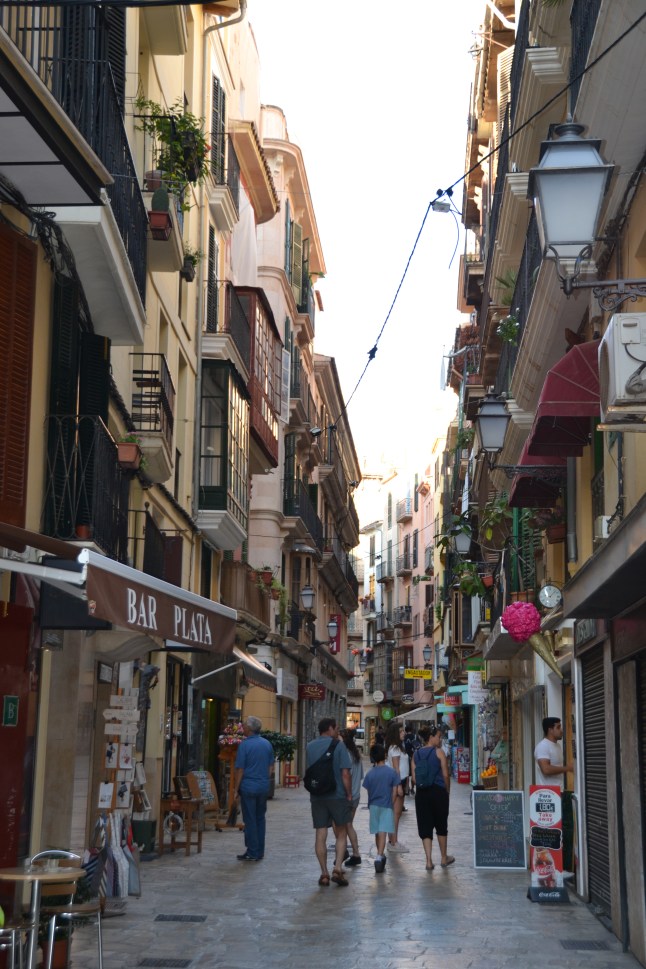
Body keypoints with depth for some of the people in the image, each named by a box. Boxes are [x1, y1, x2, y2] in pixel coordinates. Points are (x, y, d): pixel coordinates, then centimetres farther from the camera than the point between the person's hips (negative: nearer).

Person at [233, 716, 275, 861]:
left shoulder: (245, 745, -12)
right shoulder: (267, 744, 6)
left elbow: (239, 769, -11)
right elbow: (271, 767, 12)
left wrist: (236, 789, -5)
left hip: (248, 787, -5)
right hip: (264, 787, 5)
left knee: (250, 820, 1)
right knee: (261, 819, 12)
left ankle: (252, 852, 3)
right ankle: (260, 852, 15)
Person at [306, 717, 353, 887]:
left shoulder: (309, 747, 8)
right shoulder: (338, 746, -7)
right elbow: (345, 773, -12)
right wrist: (349, 794, -4)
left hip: (316, 797, 4)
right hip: (337, 795, -4)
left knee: (320, 835, 7)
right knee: (341, 833, 9)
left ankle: (324, 873, 8)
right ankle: (338, 868, -4)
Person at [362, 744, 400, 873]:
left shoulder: (370, 774, -2)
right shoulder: (392, 772, -7)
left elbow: (368, 792, 4)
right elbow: (394, 792, -4)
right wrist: (392, 805, 9)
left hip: (373, 806, 3)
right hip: (386, 806, -3)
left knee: (377, 833, 16)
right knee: (383, 833, -7)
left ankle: (381, 856, 28)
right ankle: (379, 857, -22)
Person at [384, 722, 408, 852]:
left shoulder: (398, 746, 15)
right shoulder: (394, 748, -13)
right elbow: (395, 768, -17)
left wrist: (401, 784, 13)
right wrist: (399, 785, -20)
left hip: (400, 781, 10)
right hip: (397, 782, -10)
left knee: (397, 812, 12)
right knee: (396, 813, -8)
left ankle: (393, 841, 16)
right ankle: (393, 843, -7)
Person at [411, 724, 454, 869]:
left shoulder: (416, 754, 5)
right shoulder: (439, 752, -6)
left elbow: (414, 778, 3)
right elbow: (445, 775, -6)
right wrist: (448, 790, 7)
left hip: (421, 793, 3)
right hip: (438, 792, -3)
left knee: (425, 827, 6)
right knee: (441, 825, 13)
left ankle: (429, 861, 1)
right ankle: (444, 858, 25)